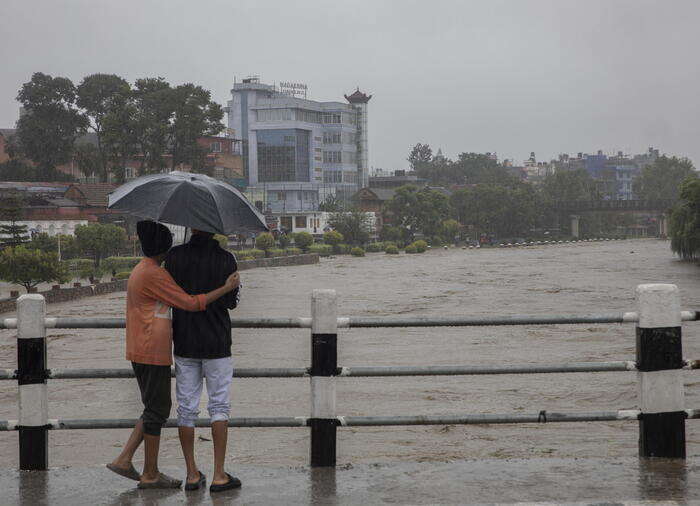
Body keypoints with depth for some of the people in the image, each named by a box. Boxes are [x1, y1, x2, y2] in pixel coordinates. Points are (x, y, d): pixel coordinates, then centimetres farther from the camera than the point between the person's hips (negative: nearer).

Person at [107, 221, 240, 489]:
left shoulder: (139, 271, 15)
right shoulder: (154, 274, -16)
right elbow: (189, 303, -17)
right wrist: (226, 288, -12)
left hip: (140, 352, 10)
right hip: (154, 353, -10)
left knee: (156, 409, 16)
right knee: (157, 410, 0)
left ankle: (124, 460, 13)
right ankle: (150, 474, 7)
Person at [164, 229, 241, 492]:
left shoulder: (175, 256, -4)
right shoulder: (226, 259, -9)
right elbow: (231, 302, -4)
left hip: (184, 342, 2)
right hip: (216, 342, -2)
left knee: (186, 409, 9)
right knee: (219, 407, 6)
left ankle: (192, 474, 12)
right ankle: (219, 475, 3)